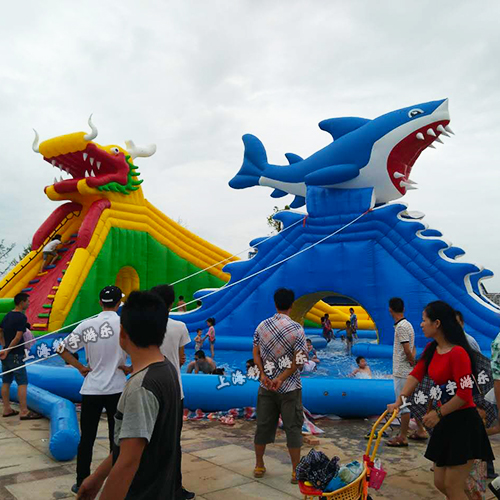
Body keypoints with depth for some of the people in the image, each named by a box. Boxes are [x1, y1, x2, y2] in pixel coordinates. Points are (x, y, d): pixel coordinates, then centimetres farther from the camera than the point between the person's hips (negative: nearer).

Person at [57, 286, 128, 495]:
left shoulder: (86, 325, -3)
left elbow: (62, 349, 3)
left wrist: (81, 367, 8)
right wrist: (129, 368, -3)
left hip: (91, 390, 2)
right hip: (117, 390, -2)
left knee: (86, 438, 14)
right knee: (117, 438, 10)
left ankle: (81, 483, 24)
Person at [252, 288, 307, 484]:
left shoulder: (262, 326, 0)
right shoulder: (296, 329, -13)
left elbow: (256, 353, 2)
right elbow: (299, 361, -14)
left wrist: (263, 374, -5)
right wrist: (281, 378, -13)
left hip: (266, 385, 4)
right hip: (289, 387, -4)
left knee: (263, 425, 13)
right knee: (292, 427, 6)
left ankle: (259, 466, 25)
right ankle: (296, 471, 12)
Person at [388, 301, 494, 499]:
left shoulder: (458, 352, -20)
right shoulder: (431, 349, 7)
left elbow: (465, 394, -21)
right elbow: (415, 375, 0)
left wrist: (438, 413, -14)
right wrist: (399, 401, -12)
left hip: (463, 423, -9)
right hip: (446, 422, 9)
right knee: (440, 483, 15)